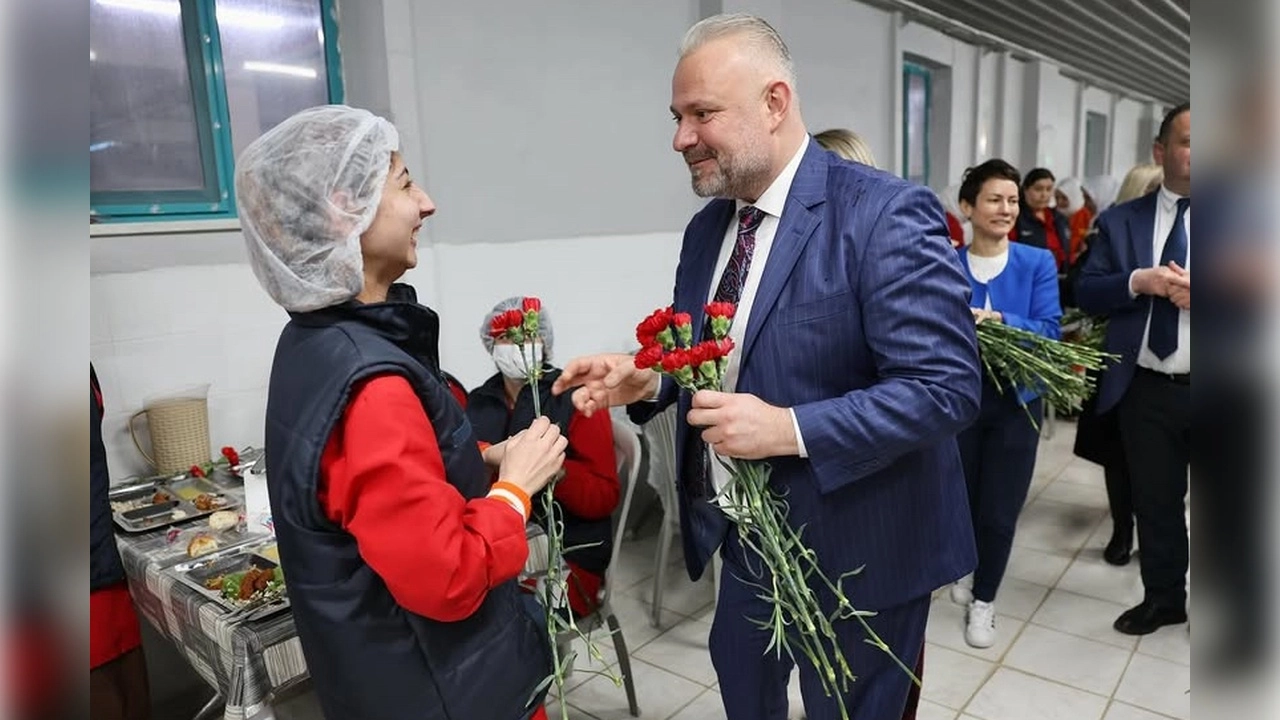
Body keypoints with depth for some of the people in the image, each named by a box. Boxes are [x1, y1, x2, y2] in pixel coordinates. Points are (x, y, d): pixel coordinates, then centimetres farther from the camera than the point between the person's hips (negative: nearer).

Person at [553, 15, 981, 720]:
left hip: (855, 549, -6)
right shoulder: (706, 228, 3)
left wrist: (789, 428, -31)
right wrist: (646, 378, -9)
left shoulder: (886, 213, -20)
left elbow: (947, 388, -24)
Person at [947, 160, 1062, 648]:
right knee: (959, 500, 16)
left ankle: (983, 600, 27)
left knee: (999, 511, 5)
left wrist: (1000, 322, -28)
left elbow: (1049, 330, -12)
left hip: (1015, 402, 0)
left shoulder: (1038, 263, -4)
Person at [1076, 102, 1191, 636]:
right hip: (1145, 390, 2)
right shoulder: (1120, 221, 4)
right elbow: (1086, 294, 0)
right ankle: (1162, 597, 34)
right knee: (1154, 501, 15)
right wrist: (1137, 281, -18)